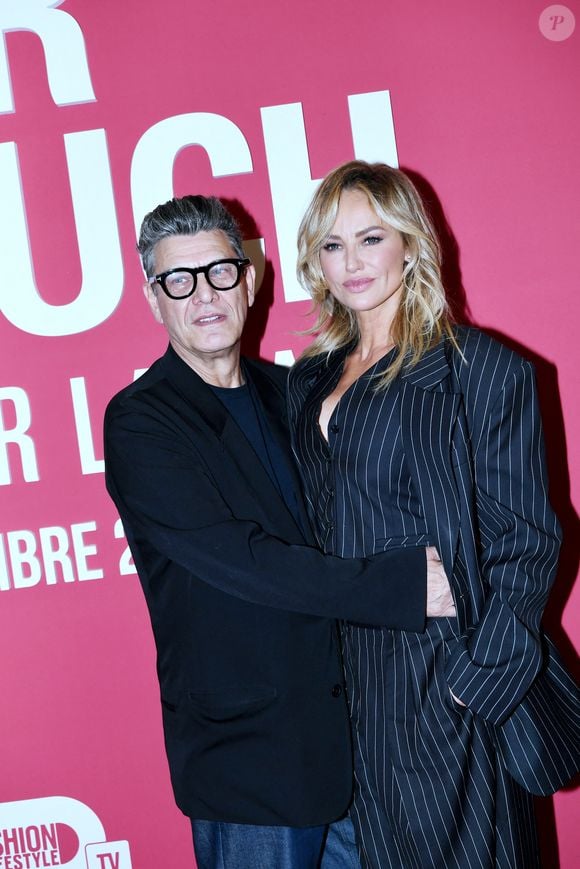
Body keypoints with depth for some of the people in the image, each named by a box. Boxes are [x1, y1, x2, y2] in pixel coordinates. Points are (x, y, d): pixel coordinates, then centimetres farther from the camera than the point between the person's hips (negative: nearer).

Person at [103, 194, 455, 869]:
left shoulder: (288, 391, 9)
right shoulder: (139, 422, -12)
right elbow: (242, 560, -21)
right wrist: (404, 586, -22)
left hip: (345, 729, 6)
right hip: (247, 754, -6)